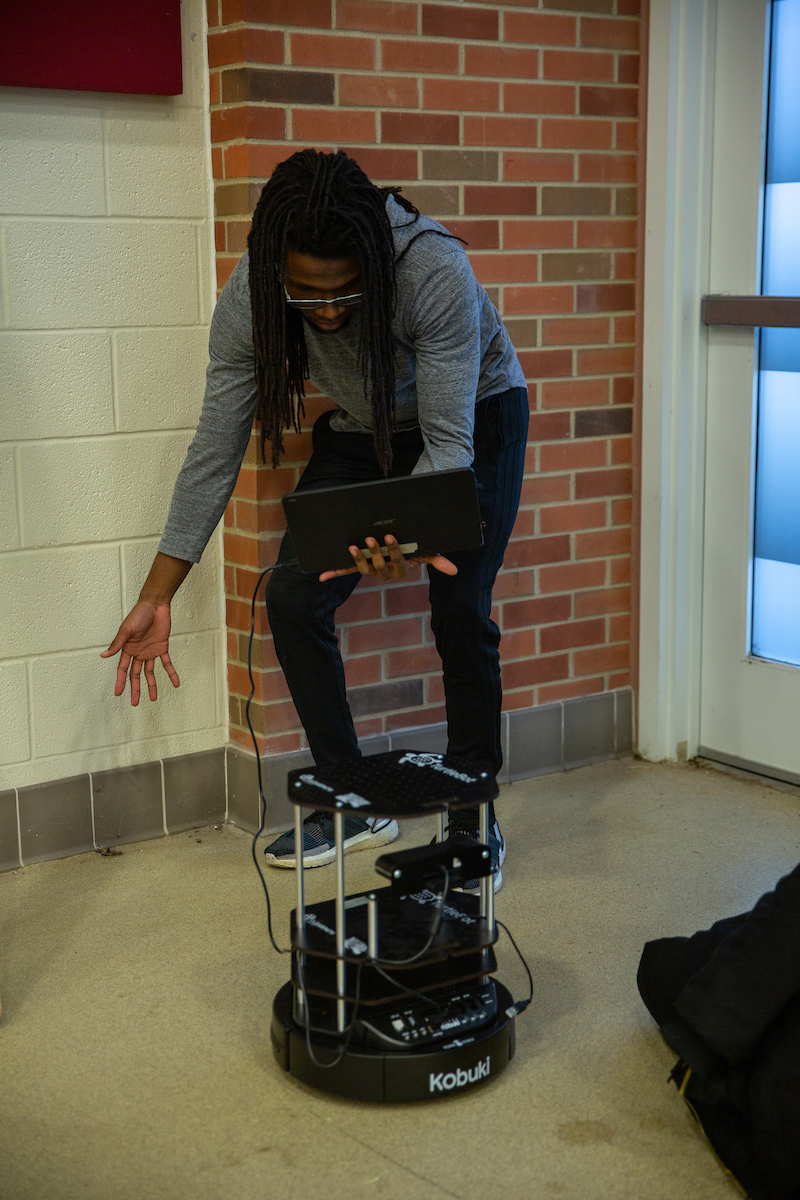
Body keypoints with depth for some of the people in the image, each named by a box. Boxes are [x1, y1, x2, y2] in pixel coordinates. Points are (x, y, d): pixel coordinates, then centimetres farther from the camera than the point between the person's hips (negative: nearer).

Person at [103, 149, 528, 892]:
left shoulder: (435, 272, -39)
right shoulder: (249, 297, -27)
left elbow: (449, 441, -34)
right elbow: (215, 451, -18)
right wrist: (156, 597, -18)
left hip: (475, 417, -3)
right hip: (361, 430, 4)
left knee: (460, 613, -13)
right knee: (292, 597, -9)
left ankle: (475, 818, 6)